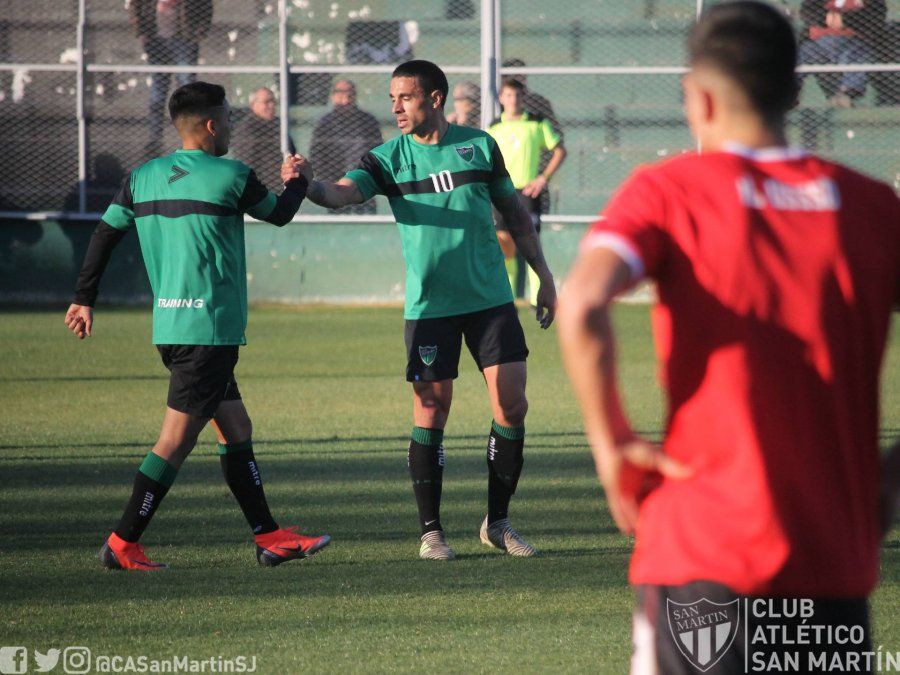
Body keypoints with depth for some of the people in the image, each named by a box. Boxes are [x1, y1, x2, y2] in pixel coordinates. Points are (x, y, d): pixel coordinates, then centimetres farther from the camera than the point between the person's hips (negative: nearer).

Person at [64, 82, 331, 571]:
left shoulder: (143, 177, 8)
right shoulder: (230, 177, -9)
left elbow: (104, 235, 11)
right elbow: (279, 214, 8)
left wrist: (84, 300, 21)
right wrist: (297, 181, 29)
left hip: (168, 327, 8)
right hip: (209, 329, -8)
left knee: (235, 427, 14)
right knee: (177, 438, -6)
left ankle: (269, 538, 16)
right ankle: (123, 544, -7)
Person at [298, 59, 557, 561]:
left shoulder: (480, 145, 4)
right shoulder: (390, 158, -1)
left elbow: (515, 213, 13)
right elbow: (343, 192, -18)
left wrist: (544, 277, 12)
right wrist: (305, 186, -39)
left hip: (491, 298, 1)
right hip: (429, 306, -1)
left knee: (512, 406, -2)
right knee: (431, 414, -3)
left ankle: (498, 522, 12)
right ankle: (431, 531, 7)